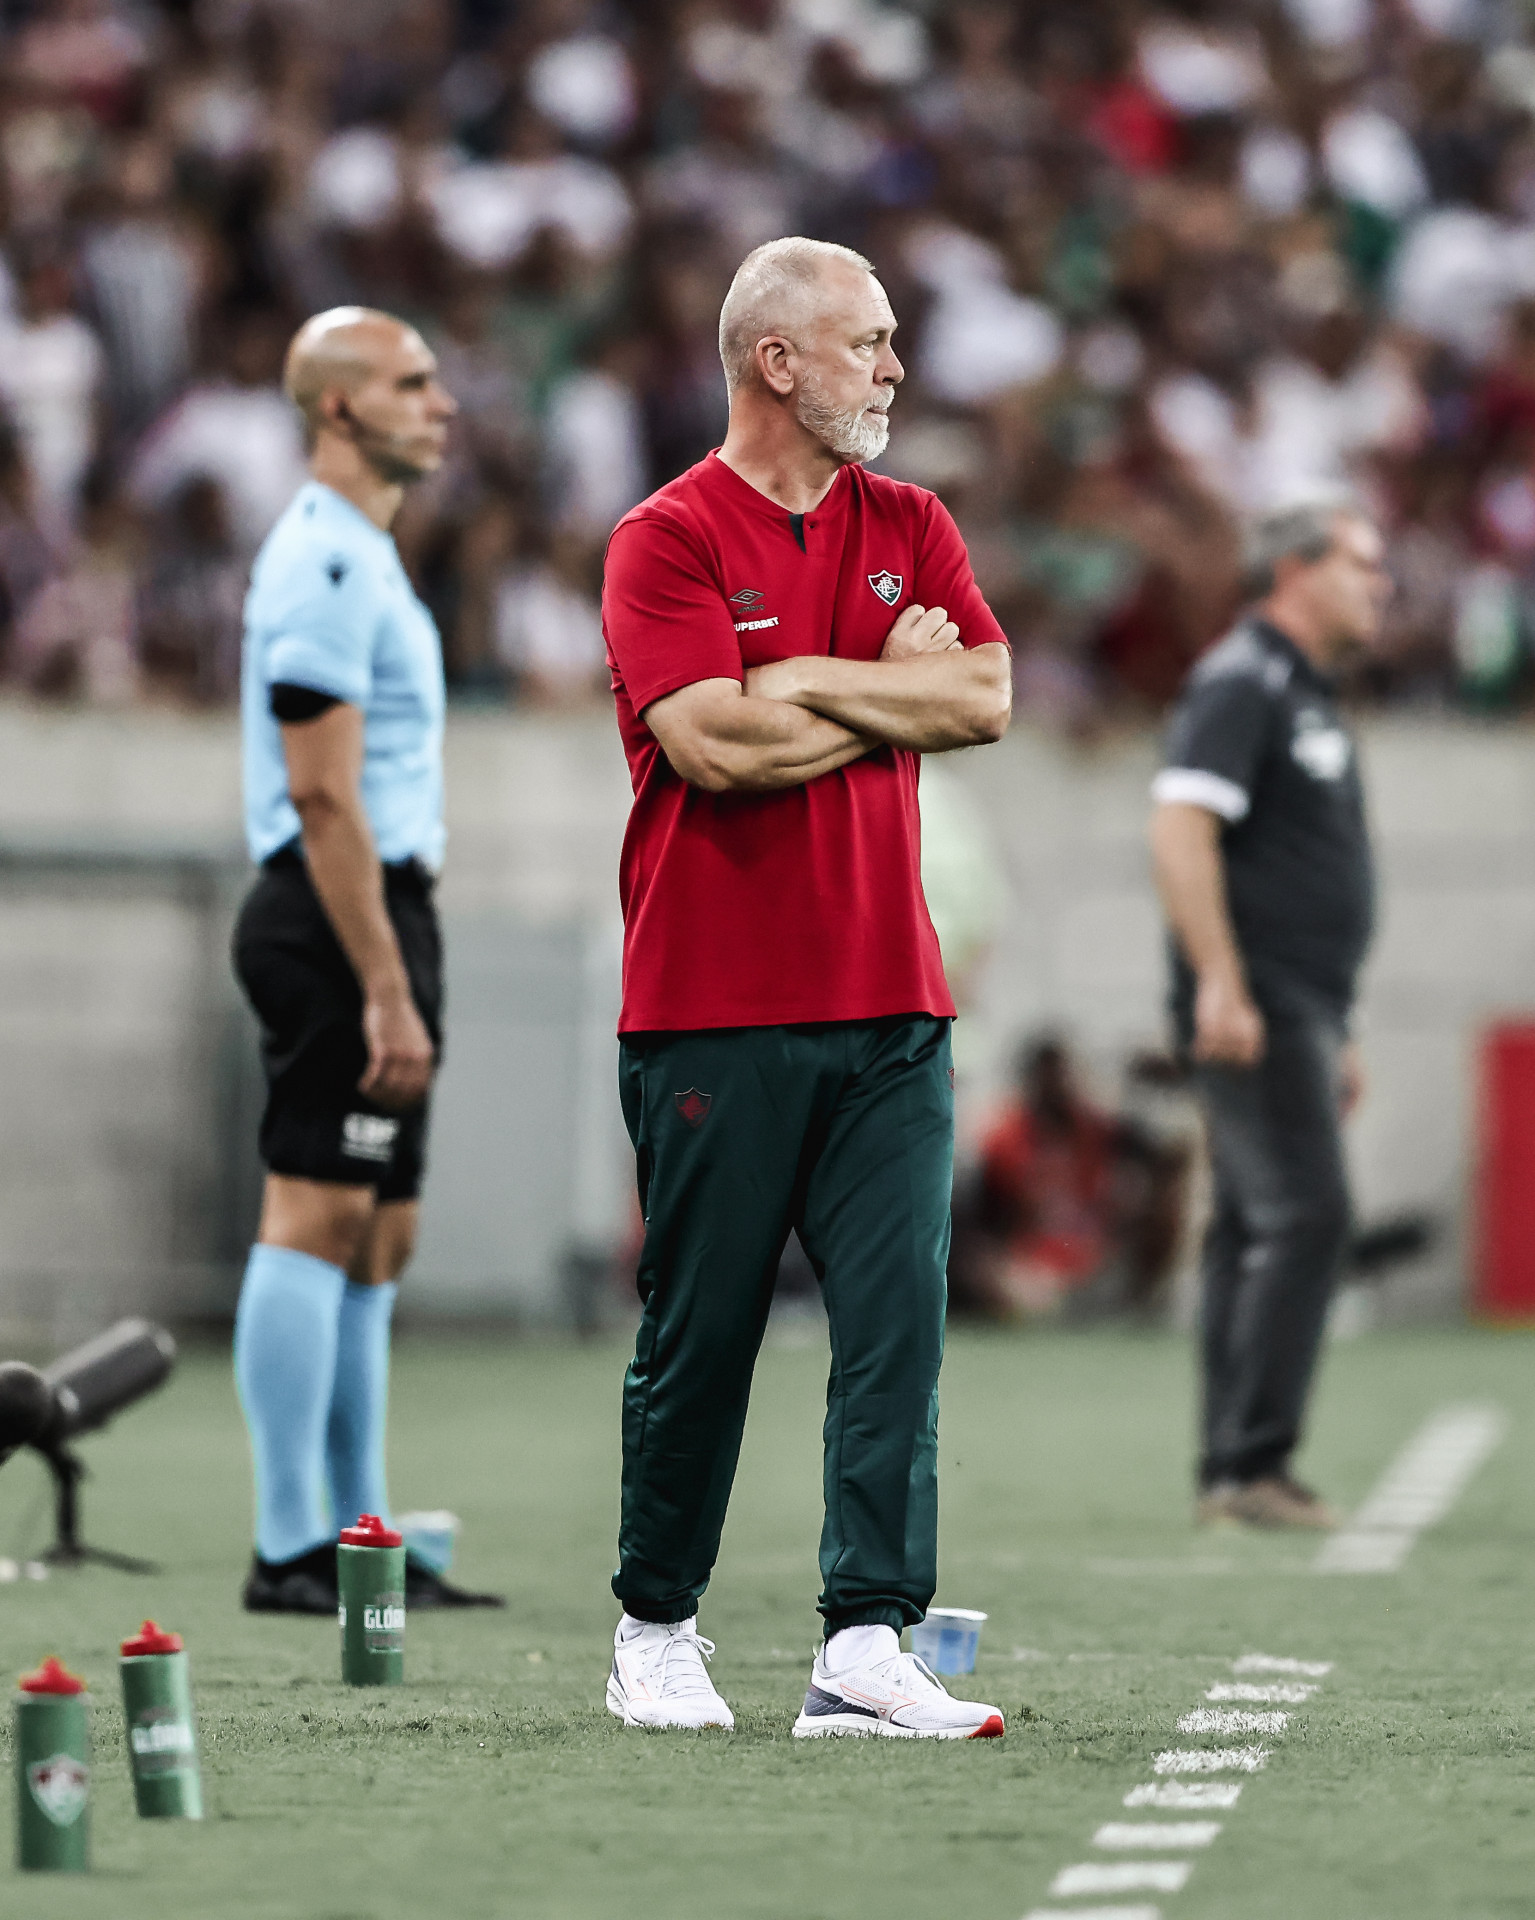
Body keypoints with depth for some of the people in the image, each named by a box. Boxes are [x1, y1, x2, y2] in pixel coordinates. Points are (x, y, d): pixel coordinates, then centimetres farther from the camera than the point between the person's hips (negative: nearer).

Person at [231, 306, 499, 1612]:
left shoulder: (361, 556, 20)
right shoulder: (325, 563, -13)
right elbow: (323, 795, -19)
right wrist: (388, 993, -22)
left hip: (377, 911, 11)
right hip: (342, 920, -11)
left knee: (372, 1244, 10)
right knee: (316, 1223, -10)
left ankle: (357, 1541, 13)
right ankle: (290, 1549, -11)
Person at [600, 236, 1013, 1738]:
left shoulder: (909, 528, 14)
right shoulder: (664, 542, -3)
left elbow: (985, 699, 0)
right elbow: (718, 746, -16)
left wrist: (805, 679, -7)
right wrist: (891, 688, -3)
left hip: (888, 1009, 4)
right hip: (714, 1016, -4)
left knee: (897, 1322, -6)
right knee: (698, 1333, 2)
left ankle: (866, 1649, -8)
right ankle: (656, 1630, 17)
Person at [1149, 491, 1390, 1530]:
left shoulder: (1309, 698, 22)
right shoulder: (1240, 684, -8)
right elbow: (1182, 830, -19)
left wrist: (1338, 1032, 24)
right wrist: (1219, 983, -25)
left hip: (1299, 1009, 10)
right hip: (1256, 1007, -10)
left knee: (1258, 1225, 8)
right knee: (1305, 1212, -16)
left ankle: (1231, 1475, 10)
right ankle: (1253, 1462, -16)